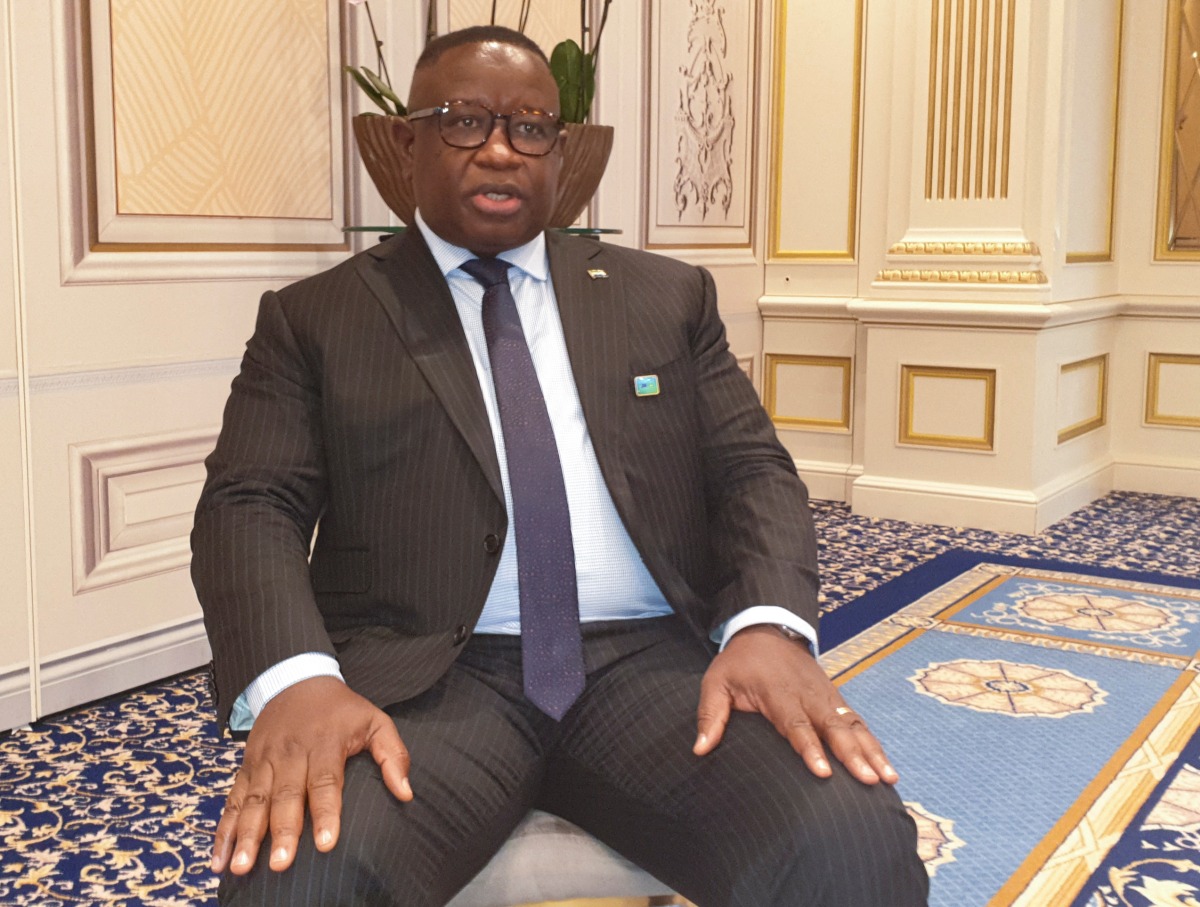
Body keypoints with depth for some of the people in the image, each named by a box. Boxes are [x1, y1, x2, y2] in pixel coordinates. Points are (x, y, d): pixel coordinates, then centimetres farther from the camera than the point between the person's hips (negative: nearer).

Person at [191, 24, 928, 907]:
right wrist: (294, 679, -20)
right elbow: (249, 507, 2)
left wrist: (768, 627, -11)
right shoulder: (314, 319, 12)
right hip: (423, 676, -1)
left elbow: (753, 471, 11)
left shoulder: (666, 297, 18)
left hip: (649, 660, 2)